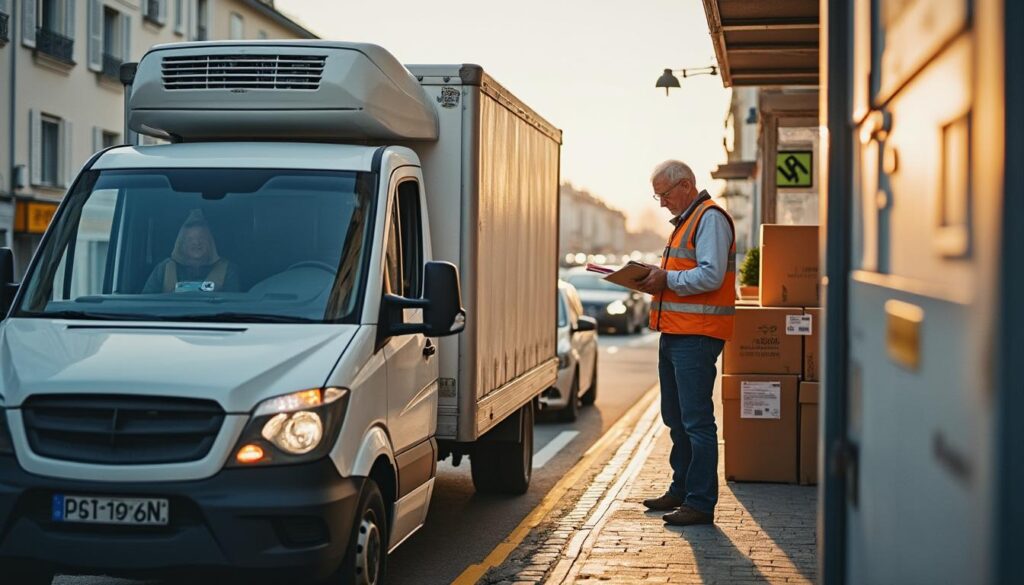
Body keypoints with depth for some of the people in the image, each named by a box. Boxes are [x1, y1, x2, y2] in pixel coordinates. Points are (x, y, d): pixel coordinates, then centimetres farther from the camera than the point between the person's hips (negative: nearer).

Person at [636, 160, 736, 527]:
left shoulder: (710, 218, -10)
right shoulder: (686, 220, 22)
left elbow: (711, 276, -21)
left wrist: (667, 280, -15)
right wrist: (656, 281, 10)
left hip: (696, 337, -11)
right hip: (674, 333, 11)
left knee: (697, 421, -8)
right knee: (676, 418, 17)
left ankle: (701, 503, -5)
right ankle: (681, 490, 28)